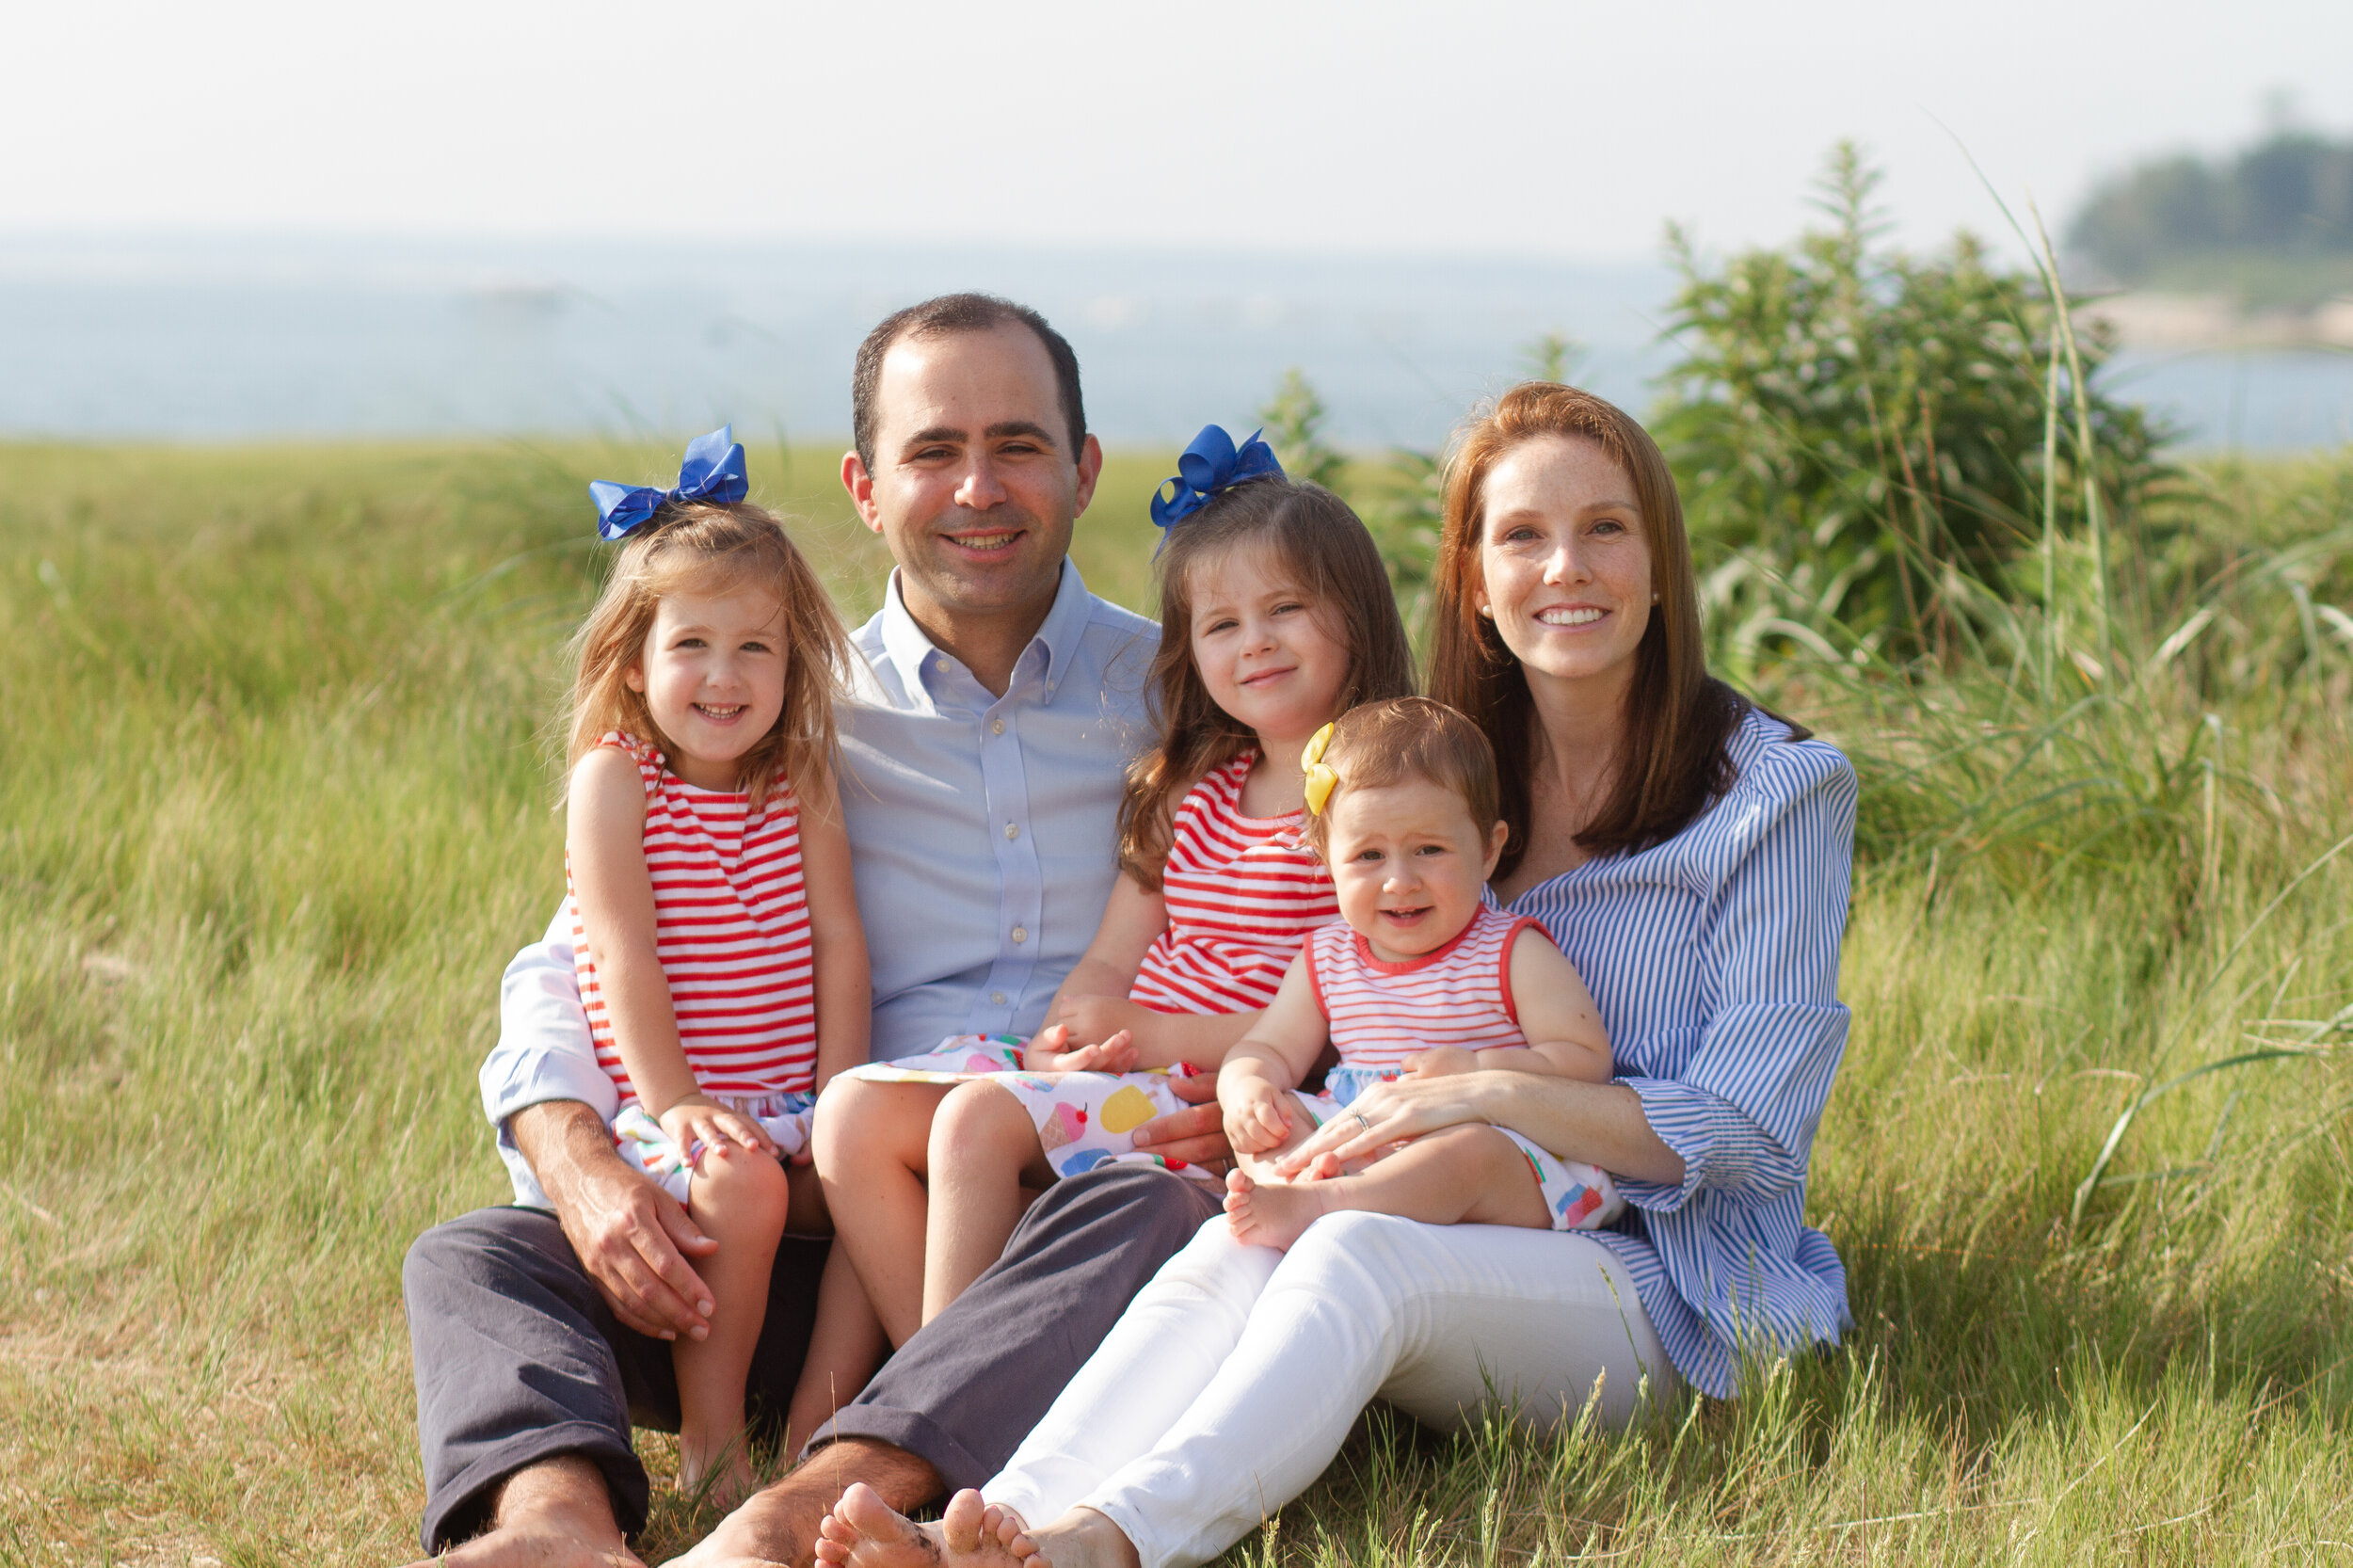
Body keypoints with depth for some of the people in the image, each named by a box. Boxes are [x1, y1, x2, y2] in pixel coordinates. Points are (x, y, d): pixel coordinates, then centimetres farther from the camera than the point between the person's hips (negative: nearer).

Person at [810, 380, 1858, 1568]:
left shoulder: (1773, 791, 0)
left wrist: (1493, 1095, -20)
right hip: (1473, 1250, 4)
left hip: (1672, 1286, -4)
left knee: (1361, 1255, -35)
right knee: (1236, 1249, -30)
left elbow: (1748, 1124, -7)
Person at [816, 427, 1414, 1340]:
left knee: (981, 1118, -28)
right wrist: (1066, 1044, -6)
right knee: (857, 1112, -9)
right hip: (1112, 1074, 8)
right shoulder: (1191, 794, 18)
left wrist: (1149, 1032, -15)